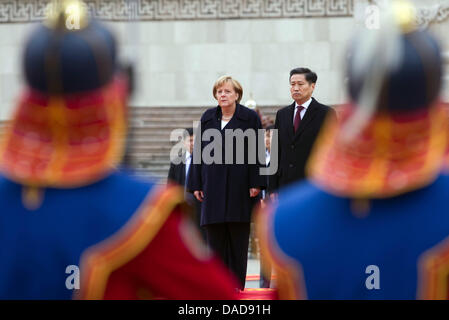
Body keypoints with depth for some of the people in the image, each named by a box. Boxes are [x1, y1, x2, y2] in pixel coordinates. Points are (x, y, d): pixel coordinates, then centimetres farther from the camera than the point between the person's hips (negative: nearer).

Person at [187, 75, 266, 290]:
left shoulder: (250, 118, 1)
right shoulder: (207, 118, 11)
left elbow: (256, 152, -2)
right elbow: (198, 151, 12)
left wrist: (255, 183, -9)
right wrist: (196, 184, 6)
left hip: (239, 187, -3)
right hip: (213, 187, 3)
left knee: (238, 238, 1)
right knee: (215, 238, 1)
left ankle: (237, 286, 6)